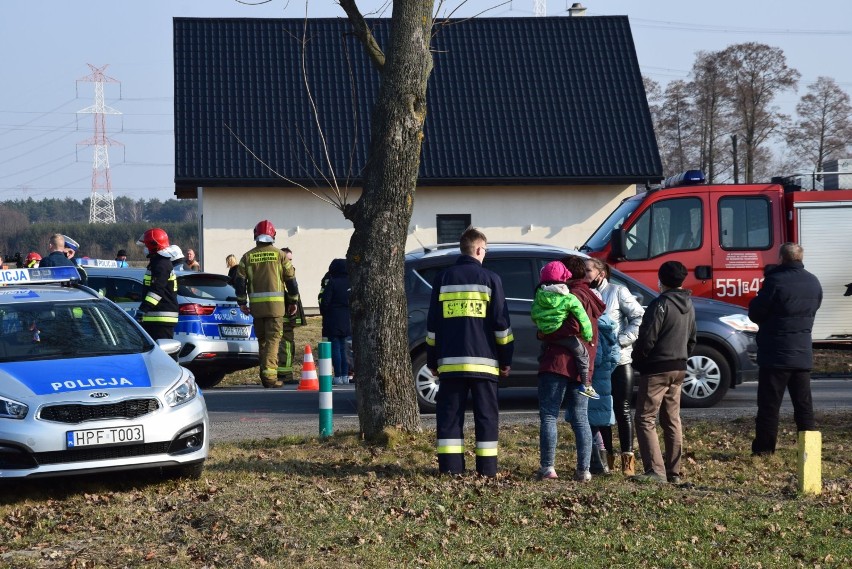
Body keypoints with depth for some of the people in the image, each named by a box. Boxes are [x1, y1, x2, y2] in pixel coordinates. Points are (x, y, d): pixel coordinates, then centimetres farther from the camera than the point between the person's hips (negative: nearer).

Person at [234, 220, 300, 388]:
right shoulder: (279, 255, 1)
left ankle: (265, 374, 16)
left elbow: (240, 280, 5)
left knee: (262, 340, 14)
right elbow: (291, 279, 3)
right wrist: (294, 301, 12)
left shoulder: (247, 257, 6)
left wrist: (242, 302, 13)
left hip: (256, 304, 3)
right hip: (275, 304, -2)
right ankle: (269, 374, -15)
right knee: (273, 339, -4)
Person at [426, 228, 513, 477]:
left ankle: (450, 467, -2)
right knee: (486, 415, 4)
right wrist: (505, 360, 7)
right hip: (483, 361, -2)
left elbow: (432, 325, 9)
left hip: (450, 362, 2)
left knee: (450, 415, 4)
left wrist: (433, 361, 15)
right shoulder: (490, 279, 1)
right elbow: (501, 324, -1)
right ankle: (487, 468, 1)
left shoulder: (443, 279, 8)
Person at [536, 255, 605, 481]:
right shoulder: (591, 297, 20)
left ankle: (548, 467, -7)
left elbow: (573, 327, -20)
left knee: (548, 416, -4)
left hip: (558, 362, -8)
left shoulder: (575, 295, -8)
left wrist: (545, 335, -11)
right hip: (583, 366, 8)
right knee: (580, 419, 8)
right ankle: (584, 470, 3)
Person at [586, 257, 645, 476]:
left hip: (620, 360, -4)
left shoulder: (618, 292, -3)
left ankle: (628, 458, 4)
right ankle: (607, 456, 15)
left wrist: (622, 340, -14)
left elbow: (639, 317, -7)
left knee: (622, 409, 0)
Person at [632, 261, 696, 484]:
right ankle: (674, 472, 14)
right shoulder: (688, 305, 11)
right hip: (679, 369, 8)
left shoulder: (661, 304, -16)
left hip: (657, 369, -8)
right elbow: (691, 339, 19)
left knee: (645, 420, -6)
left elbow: (647, 339, -18)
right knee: (672, 421, 13)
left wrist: (637, 360, -3)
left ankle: (655, 470, -15)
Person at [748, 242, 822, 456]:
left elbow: (755, 313, -10)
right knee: (804, 405, 11)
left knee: (769, 405, 0)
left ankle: (764, 448, 2)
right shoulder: (814, 283, 7)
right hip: (803, 355, 6)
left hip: (776, 354, -6)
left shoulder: (775, 281, -15)